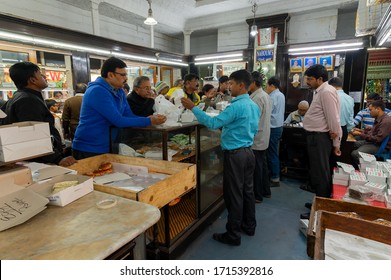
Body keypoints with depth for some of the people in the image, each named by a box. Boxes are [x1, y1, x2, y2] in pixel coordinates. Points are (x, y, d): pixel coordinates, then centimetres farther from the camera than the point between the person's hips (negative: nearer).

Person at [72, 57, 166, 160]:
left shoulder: (120, 91, 6)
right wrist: (149, 121, -22)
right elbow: (119, 121, -25)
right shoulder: (97, 91, -21)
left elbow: (129, 116, 3)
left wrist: (151, 118, -14)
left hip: (107, 148, 8)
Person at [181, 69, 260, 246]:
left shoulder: (236, 106, -19)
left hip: (235, 154, -9)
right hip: (248, 151, 9)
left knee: (234, 194, 0)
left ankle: (233, 235, 12)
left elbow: (213, 123, -24)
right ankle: (249, 226, 33)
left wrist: (193, 108, -18)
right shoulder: (254, 106, 10)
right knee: (247, 190, 18)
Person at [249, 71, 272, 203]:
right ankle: (266, 191, 31)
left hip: (256, 138, -10)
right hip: (262, 137, 10)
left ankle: (257, 195, 13)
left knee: (256, 167, 1)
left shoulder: (257, 98, -20)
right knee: (262, 165, 18)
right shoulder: (265, 95, 11)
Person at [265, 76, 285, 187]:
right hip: (278, 126, 10)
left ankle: (275, 179, 6)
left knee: (272, 154, -2)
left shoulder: (273, 96, -18)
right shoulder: (281, 95, 13)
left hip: (273, 128, -10)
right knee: (274, 153, 17)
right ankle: (275, 176, 27)